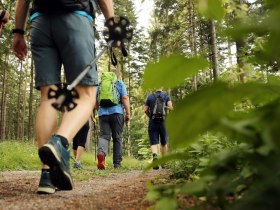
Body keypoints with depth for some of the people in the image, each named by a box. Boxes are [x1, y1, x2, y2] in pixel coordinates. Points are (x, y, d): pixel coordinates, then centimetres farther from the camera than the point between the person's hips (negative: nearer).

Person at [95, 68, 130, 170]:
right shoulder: (120, 83, 8)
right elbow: (125, 98, -5)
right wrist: (128, 113, -4)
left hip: (103, 113, 2)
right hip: (116, 112, -2)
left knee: (104, 136, -2)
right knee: (117, 138, 6)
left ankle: (101, 152, -33)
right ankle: (117, 163, 8)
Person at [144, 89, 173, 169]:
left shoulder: (150, 96, 5)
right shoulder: (166, 96, 2)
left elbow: (145, 110, 2)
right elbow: (171, 107, -11)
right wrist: (165, 107, 9)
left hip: (153, 122, 0)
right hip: (163, 122, 0)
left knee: (153, 142, -3)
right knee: (164, 143, 15)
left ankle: (155, 155, -32)